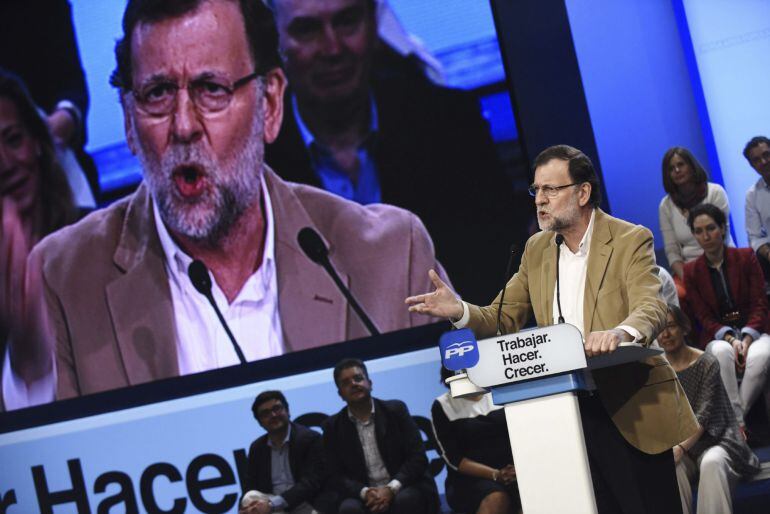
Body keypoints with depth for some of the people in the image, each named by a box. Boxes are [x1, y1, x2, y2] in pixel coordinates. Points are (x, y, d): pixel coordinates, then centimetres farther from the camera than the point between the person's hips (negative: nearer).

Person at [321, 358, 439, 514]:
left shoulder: (395, 410, 1)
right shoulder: (333, 426, 4)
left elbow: (418, 457, -5)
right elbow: (337, 477, 1)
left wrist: (391, 489, -20)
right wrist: (364, 492, -19)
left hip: (403, 490, -1)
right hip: (366, 497, 1)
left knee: (405, 500, -34)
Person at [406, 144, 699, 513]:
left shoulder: (630, 240, -6)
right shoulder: (536, 249, 11)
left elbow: (651, 308, -20)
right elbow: (504, 319, 10)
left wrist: (621, 332, -43)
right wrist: (459, 311, -11)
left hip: (631, 408, -4)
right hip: (568, 412, 4)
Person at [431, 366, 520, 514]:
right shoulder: (443, 406, 2)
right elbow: (453, 458, -4)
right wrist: (495, 474, -17)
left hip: (514, 470, 2)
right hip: (471, 478, -2)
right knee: (496, 498, -36)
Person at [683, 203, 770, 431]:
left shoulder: (746, 257, 3)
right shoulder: (691, 271, 5)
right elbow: (704, 317, 1)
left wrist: (747, 338, -19)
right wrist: (730, 339, -18)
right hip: (718, 337, 0)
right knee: (722, 352, -37)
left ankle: (737, 416, -26)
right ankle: (737, 421, -34)